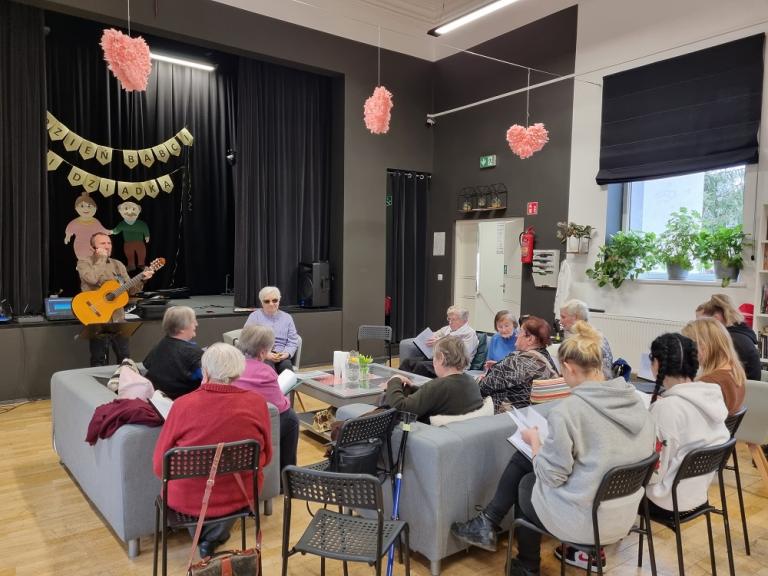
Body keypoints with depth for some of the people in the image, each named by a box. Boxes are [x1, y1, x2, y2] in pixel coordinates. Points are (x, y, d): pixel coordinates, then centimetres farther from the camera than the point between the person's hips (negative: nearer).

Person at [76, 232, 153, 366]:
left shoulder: (118, 265, 12)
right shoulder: (84, 263, -2)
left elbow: (130, 290, 11)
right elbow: (92, 279, -25)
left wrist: (142, 279, -6)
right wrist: (101, 258, -14)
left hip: (118, 319, 5)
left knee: (126, 359, 11)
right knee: (99, 362, 2)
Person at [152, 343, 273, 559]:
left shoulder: (183, 405, -17)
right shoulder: (257, 403, -13)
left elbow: (160, 466, -7)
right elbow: (265, 457, 0)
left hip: (188, 498, 0)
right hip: (241, 495, 1)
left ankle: (199, 535, 45)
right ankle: (213, 537, 33)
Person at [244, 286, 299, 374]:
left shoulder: (287, 317, 16)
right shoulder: (254, 316, 9)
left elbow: (293, 341, 12)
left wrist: (286, 353, -9)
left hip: (281, 357, 2)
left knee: (286, 365, -32)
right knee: (268, 365, -34)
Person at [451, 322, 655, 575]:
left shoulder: (567, 409, -24)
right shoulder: (635, 400, -2)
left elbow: (551, 476, -17)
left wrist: (535, 441, 0)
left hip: (584, 521, -7)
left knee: (525, 483, 26)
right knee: (521, 459, 16)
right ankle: (488, 524, 26)